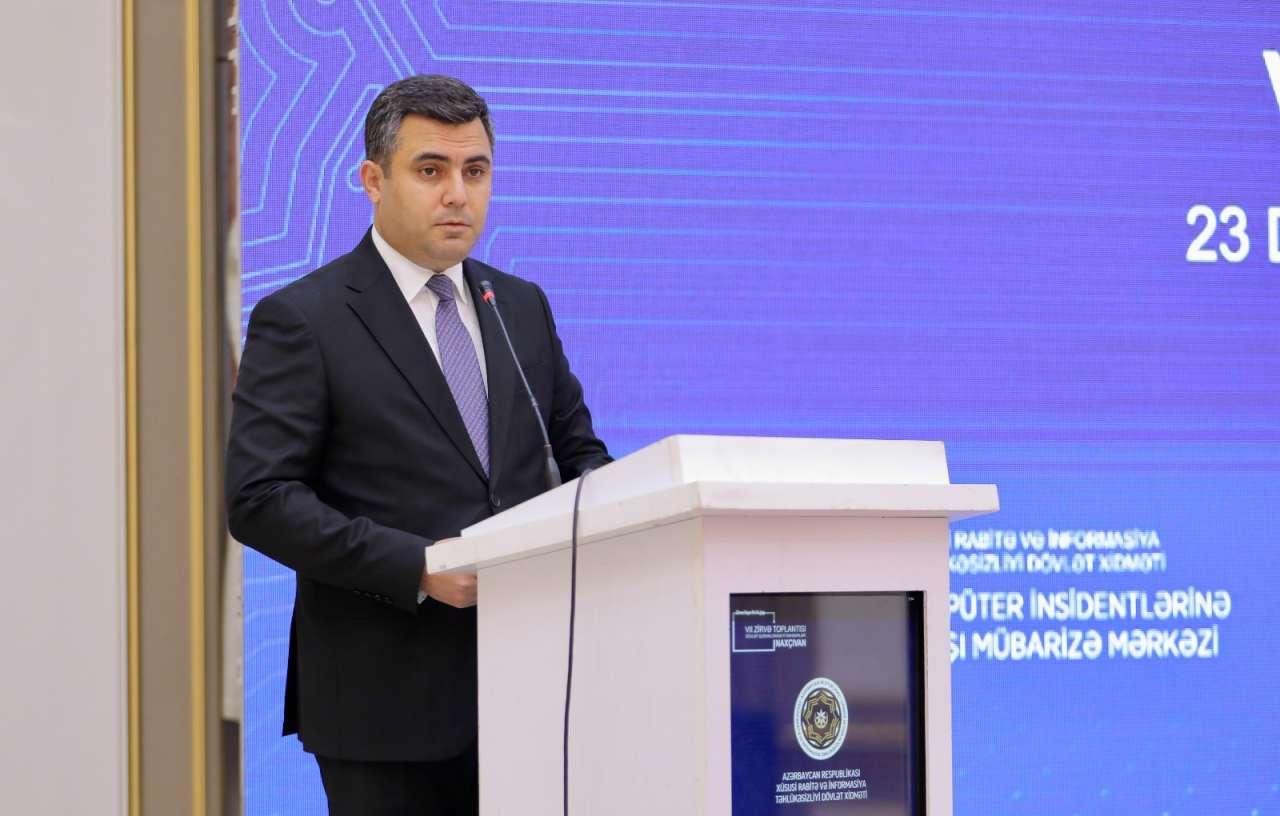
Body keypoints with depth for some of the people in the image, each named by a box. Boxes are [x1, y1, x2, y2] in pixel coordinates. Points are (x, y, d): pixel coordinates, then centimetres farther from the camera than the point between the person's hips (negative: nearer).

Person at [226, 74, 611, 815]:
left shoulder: (524, 307, 14)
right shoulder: (302, 320, -4)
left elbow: (579, 451, 20)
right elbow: (259, 499, -11)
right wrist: (417, 568, -19)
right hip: (387, 699, -5)